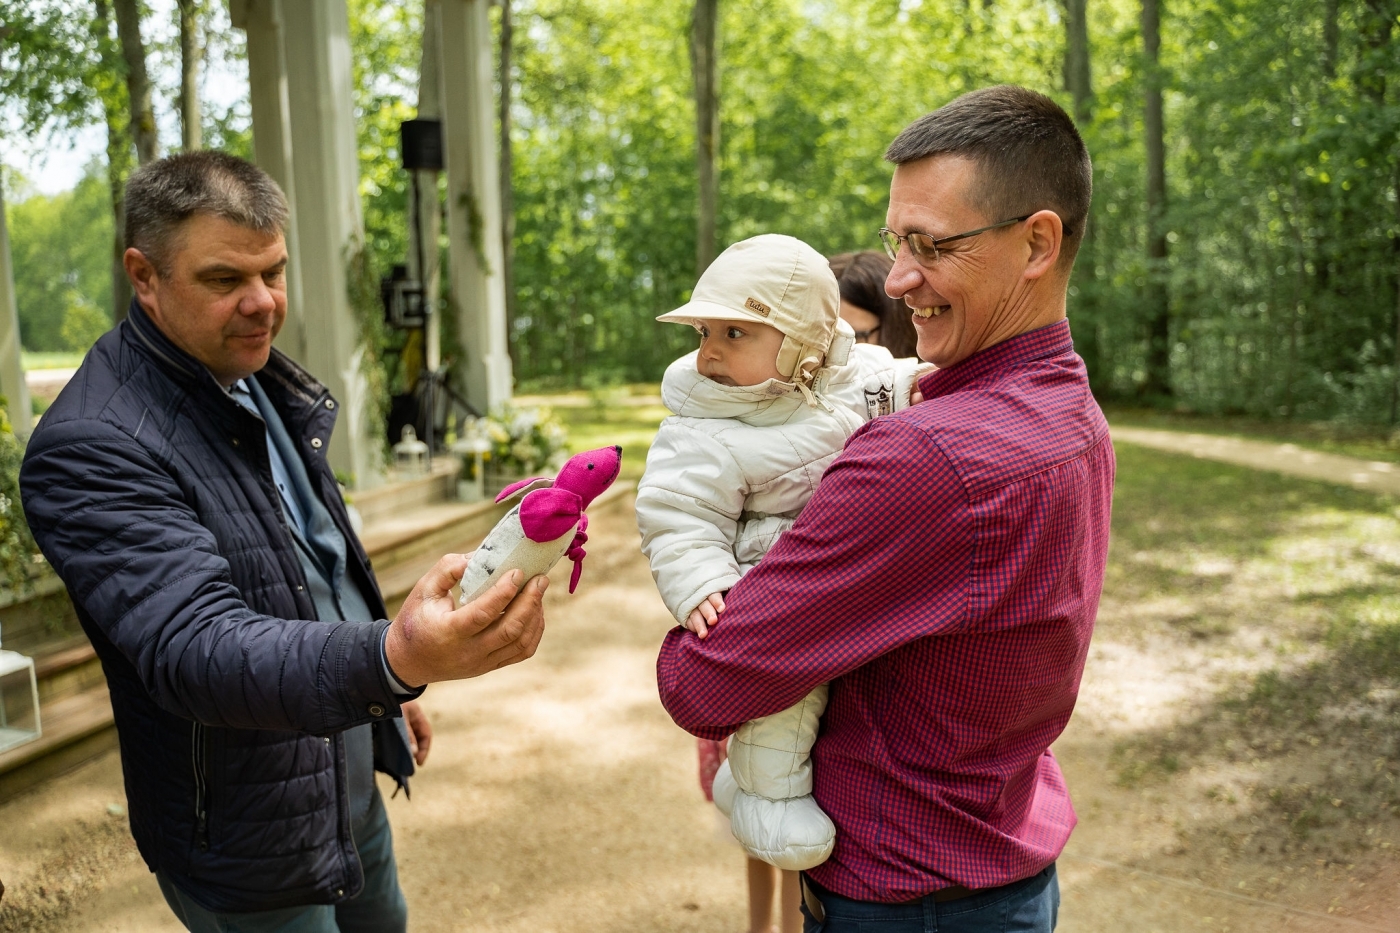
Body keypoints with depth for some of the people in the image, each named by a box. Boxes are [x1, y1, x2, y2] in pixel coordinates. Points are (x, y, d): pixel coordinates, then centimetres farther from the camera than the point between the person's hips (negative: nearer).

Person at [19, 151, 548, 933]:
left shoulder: (261, 384, 2)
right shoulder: (90, 449, -27)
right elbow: (196, 649, -38)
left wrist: (394, 690, 20)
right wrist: (397, 659, -55)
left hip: (351, 777, 8)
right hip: (253, 848, -8)